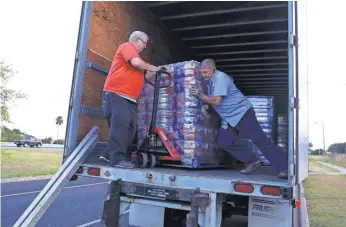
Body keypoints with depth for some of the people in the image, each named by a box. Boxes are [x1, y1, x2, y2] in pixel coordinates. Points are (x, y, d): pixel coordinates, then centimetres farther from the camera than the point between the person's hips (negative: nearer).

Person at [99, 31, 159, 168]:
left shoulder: (133, 52, 27)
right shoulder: (127, 46, 1)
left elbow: (139, 76, 29)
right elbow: (136, 63, -17)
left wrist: (154, 73, 23)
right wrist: (150, 68, -1)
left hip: (129, 98, 9)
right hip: (117, 94, -9)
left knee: (129, 130, 6)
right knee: (120, 127, -13)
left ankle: (109, 155, 14)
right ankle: (117, 159, -10)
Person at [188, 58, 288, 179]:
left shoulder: (220, 77, -17)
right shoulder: (211, 81, 12)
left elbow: (217, 101, -24)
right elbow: (211, 99, 21)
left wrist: (200, 95, -16)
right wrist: (205, 105, 1)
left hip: (242, 113, -9)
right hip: (229, 118, 10)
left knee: (259, 141, -11)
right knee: (223, 142, 2)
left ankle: (283, 168, -3)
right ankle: (252, 162, 9)